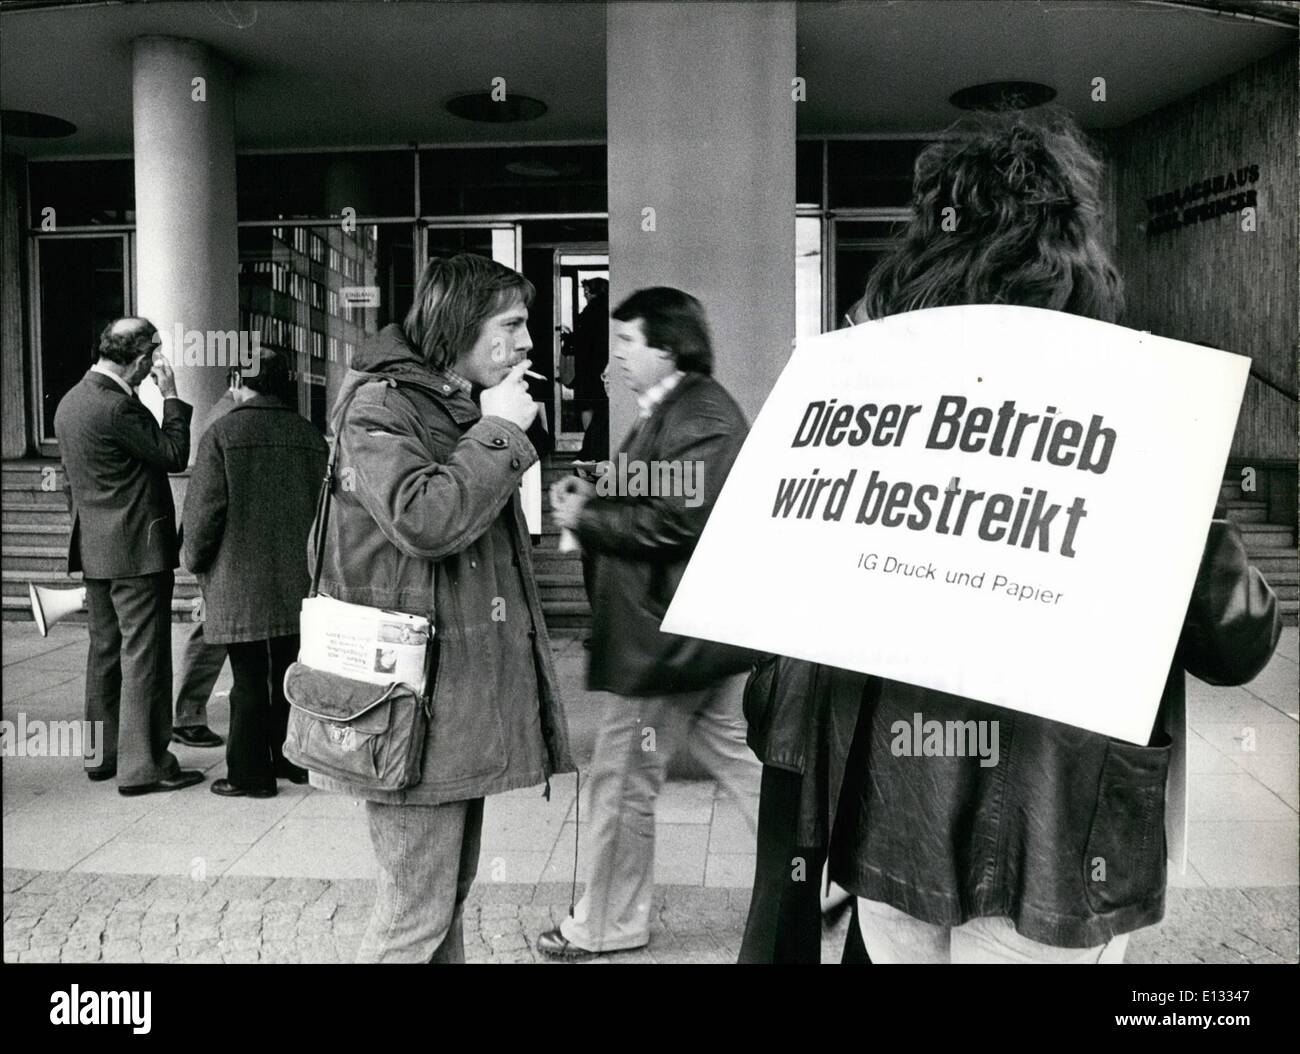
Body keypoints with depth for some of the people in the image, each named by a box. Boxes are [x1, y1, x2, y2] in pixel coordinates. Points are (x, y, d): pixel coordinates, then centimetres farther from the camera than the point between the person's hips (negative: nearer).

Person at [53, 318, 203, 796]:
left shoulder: (70, 402, 12)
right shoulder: (118, 406, -19)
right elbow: (174, 455, -13)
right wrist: (170, 396, -8)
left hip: (94, 547, 10)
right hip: (137, 547, -10)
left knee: (105, 649, 16)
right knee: (144, 655, -4)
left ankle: (103, 752, 26)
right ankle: (144, 765, 1)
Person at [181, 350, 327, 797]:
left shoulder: (222, 434, -10)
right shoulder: (310, 435, 4)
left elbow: (205, 509, -11)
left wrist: (194, 559, 4)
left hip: (239, 581, -4)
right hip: (297, 581, 5)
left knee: (249, 679, 2)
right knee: (290, 675, 14)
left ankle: (250, 773, 9)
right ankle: (294, 759, 24)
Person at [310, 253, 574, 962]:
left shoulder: (461, 405, 19)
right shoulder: (378, 406, -10)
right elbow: (424, 520, -25)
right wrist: (499, 432, -16)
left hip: (466, 685, 9)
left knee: (450, 893, 18)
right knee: (416, 913, -2)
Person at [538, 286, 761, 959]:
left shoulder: (702, 416, -17)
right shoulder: (670, 410, 16)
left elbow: (676, 519, -26)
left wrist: (584, 521, -15)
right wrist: (594, 493, 5)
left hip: (667, 634, -10)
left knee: (622, 777, 3)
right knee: (739, 762, 17)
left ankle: (605, 926, 21)